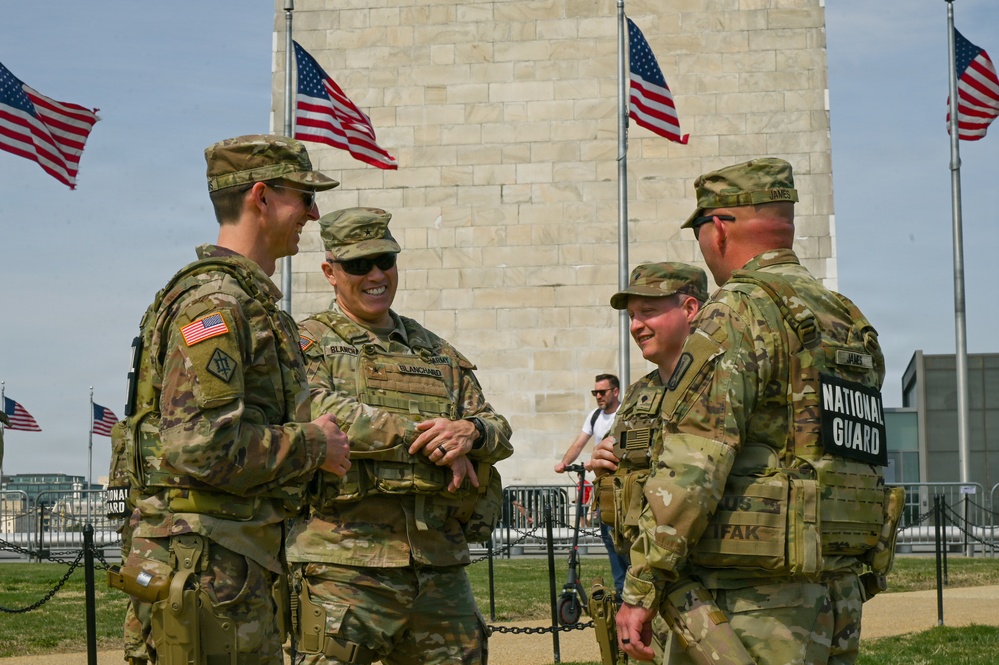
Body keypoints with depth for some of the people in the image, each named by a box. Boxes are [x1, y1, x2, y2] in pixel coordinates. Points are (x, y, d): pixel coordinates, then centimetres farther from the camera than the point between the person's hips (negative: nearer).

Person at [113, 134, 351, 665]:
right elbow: (202, 448, -24)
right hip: (205, 565, -10)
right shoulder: (213, 303, -14)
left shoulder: (250, 302, 19)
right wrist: (311, 446, -11)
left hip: (239, 566, 10)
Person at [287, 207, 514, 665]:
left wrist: (472, 432, -10)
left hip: (440, 570, 5)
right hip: (344, 566, -5)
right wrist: (430, 439, -13)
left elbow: (500, 432, 16)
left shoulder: (437, 353, 21)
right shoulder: (307, 343, 4)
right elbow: (322, 415, -15)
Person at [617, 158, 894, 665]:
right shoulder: (850, 324, 15)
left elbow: (691, 467, -18)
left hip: (751, 607, -8)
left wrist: (641, 589, -15)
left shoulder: (738, 314, -11)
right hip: (841, 601, 8)